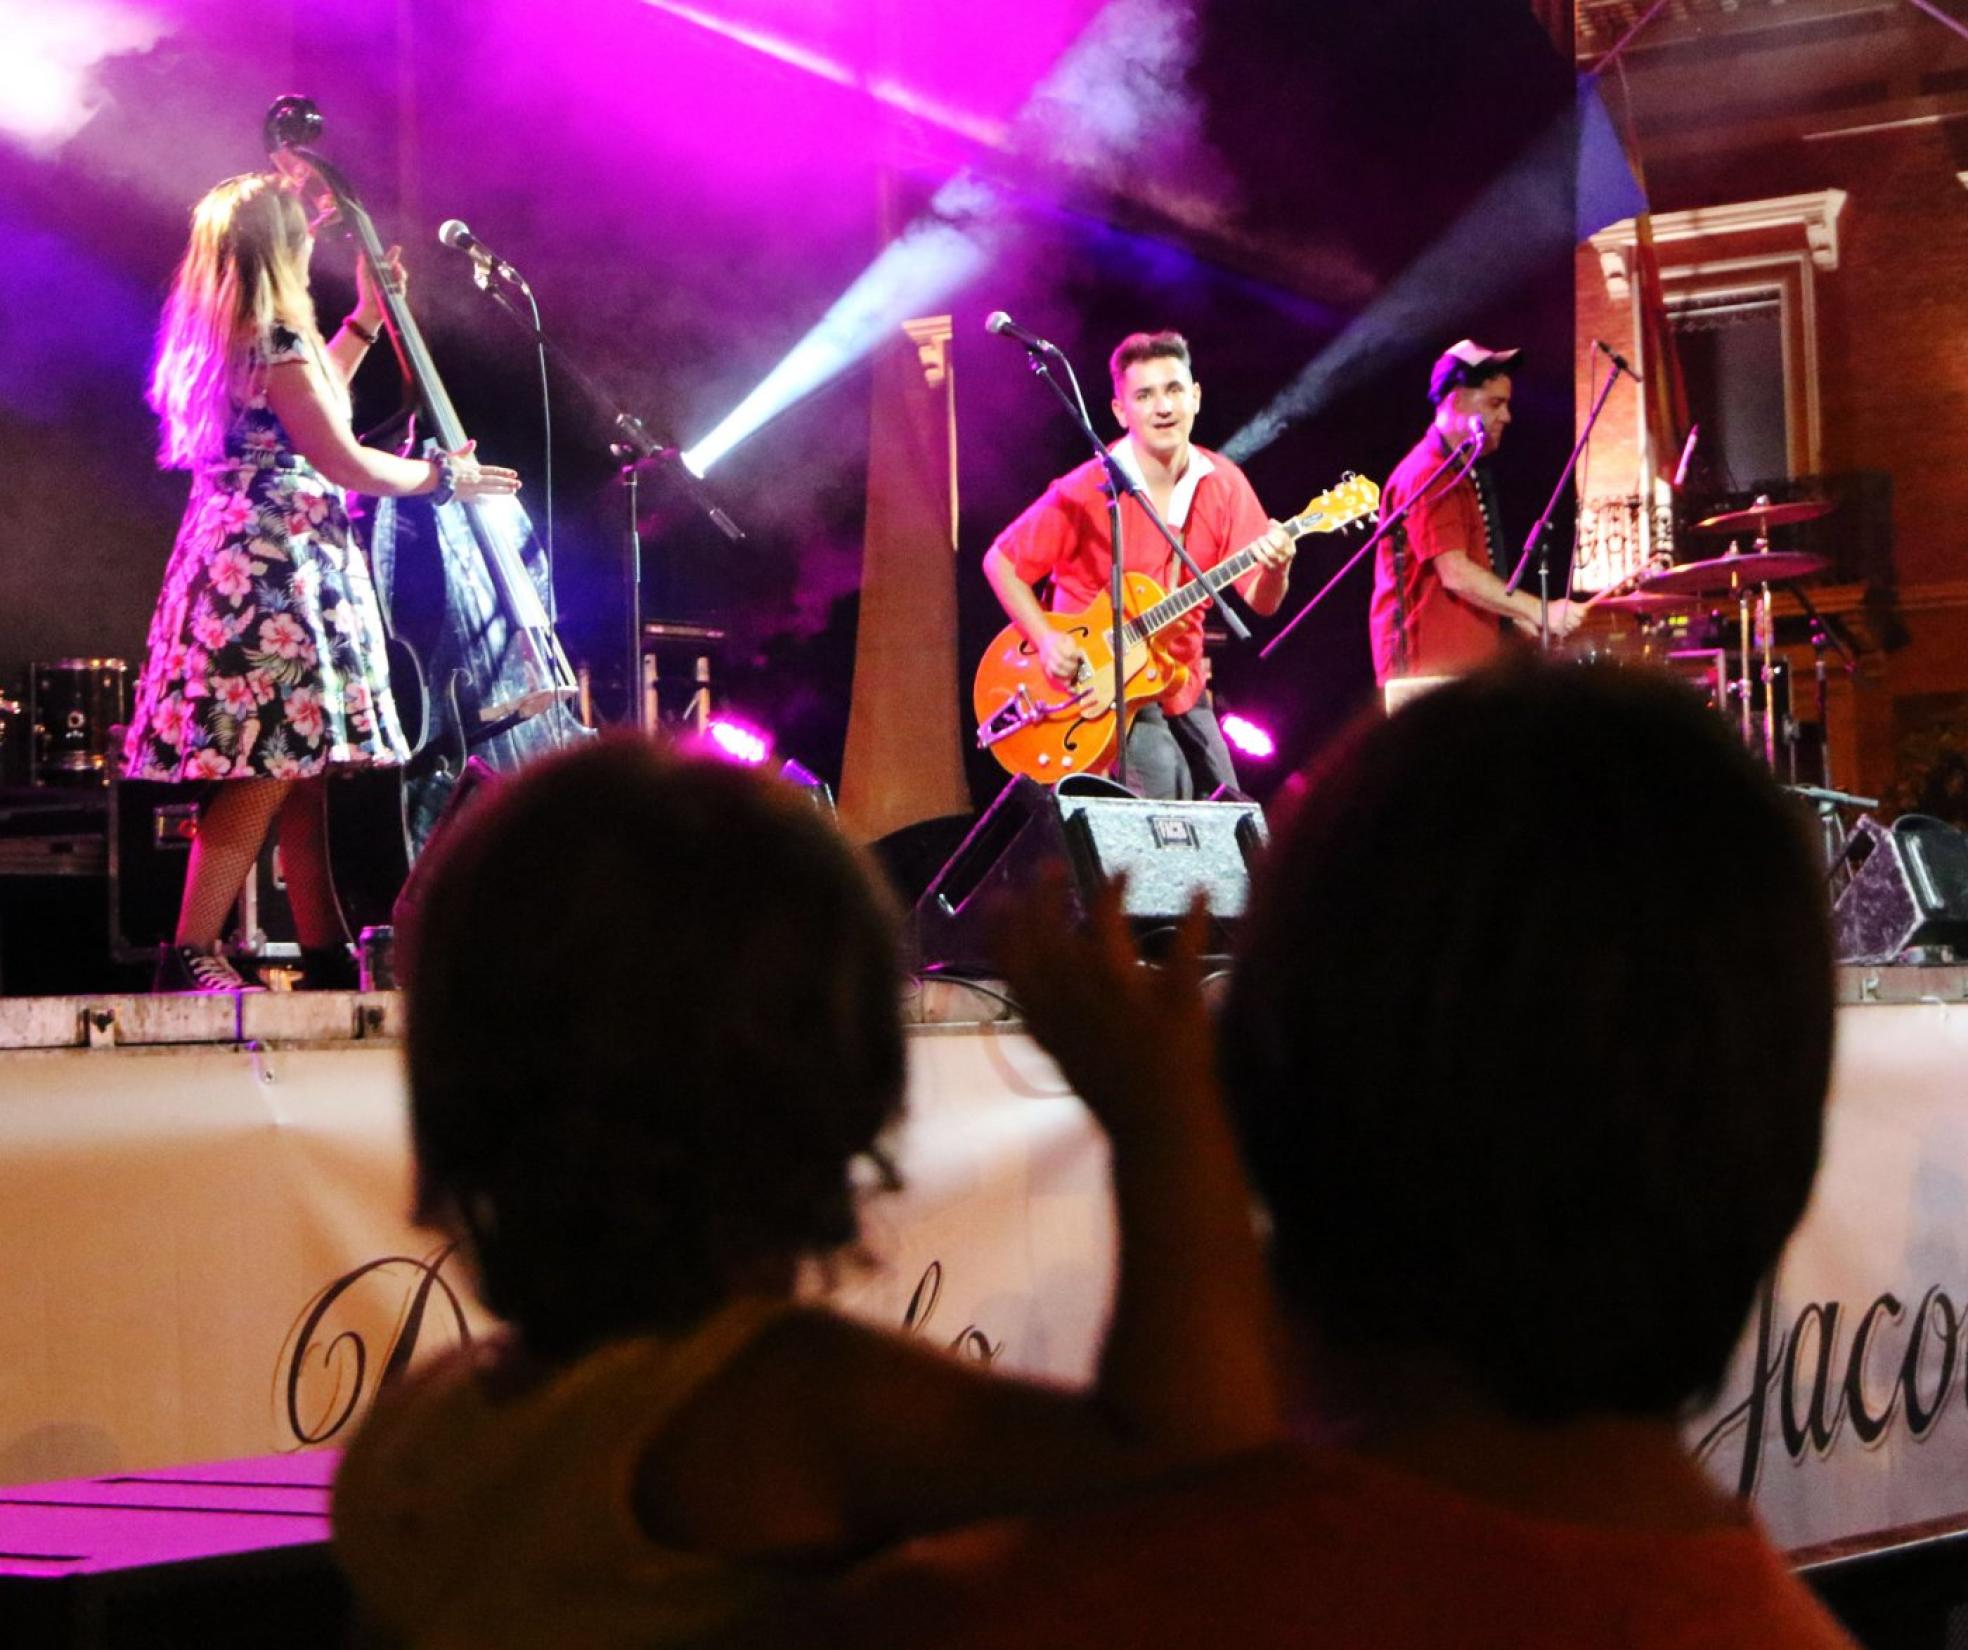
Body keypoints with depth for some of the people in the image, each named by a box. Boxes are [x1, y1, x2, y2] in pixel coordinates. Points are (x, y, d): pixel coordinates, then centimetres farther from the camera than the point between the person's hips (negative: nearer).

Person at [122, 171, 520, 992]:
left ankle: (326, 956, 12)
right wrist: (441, 476, 2)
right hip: (275, 566, -10)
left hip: (239, 557, 10)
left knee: (300, 769, 10)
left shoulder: (221, 340, 15)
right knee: (271, 769, -11)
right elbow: (347, 463, -13)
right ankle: (190, 956, -13)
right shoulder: (273, 345, -14)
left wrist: (365, 320, 33)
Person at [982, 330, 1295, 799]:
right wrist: (1046, 640, -20)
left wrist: (1274, 570, -26)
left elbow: (1260, 601, -3)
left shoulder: (1223, 486, -2)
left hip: (1184, 691, 6)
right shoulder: (1088, 491, -16)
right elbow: (1000, 562, -7)